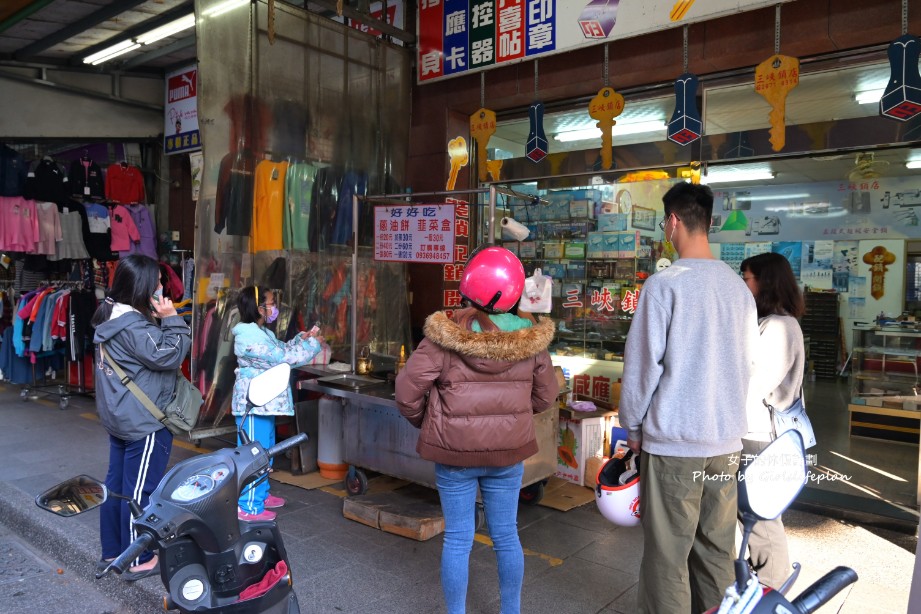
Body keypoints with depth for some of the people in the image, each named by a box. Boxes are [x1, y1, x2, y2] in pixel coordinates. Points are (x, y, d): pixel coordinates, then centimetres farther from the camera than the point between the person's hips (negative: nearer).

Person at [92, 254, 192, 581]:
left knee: (117, 482, 16)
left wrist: (159, 321, 0)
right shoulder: (133, 325, -22)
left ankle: (112, 552, 28)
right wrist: (171, 319, -16)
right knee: (140, 490, 0)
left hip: (120, 417, 10)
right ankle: (139, 561, 11)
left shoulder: (110, 316, 9)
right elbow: (169, 356, -20)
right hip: (144, 421, -10)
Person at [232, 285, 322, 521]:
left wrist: (300, 338, 5)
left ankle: (260, 494, 34)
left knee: (265, 450, 20)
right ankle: (248, 506, 5)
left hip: (265, 402, 11)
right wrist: (312, 344, -13)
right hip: (253, 404, -11)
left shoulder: (262, 332, 13)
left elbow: (282, 349, 21)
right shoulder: (249, 336, -20)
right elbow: (281, 358, -21)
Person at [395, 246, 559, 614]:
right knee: (506, 537, 18)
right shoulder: (530, 339, -8)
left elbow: (407, 390, -12)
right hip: (509, 451, 2)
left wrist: (423, 422, 7)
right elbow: (546, 395, 3)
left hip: (454, 451, -2)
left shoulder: (445, 335, -16)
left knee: (457, 540, 12)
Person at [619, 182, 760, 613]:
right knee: (716, 549, 16)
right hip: (727, 438, 6)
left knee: (667, 553, 5)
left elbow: (642, 363, -11)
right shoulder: (738, 286, 5)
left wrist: (632, 424, 2)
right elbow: (748, 363, 11)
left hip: (674, 438, -6)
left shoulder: (664, 284, -13)